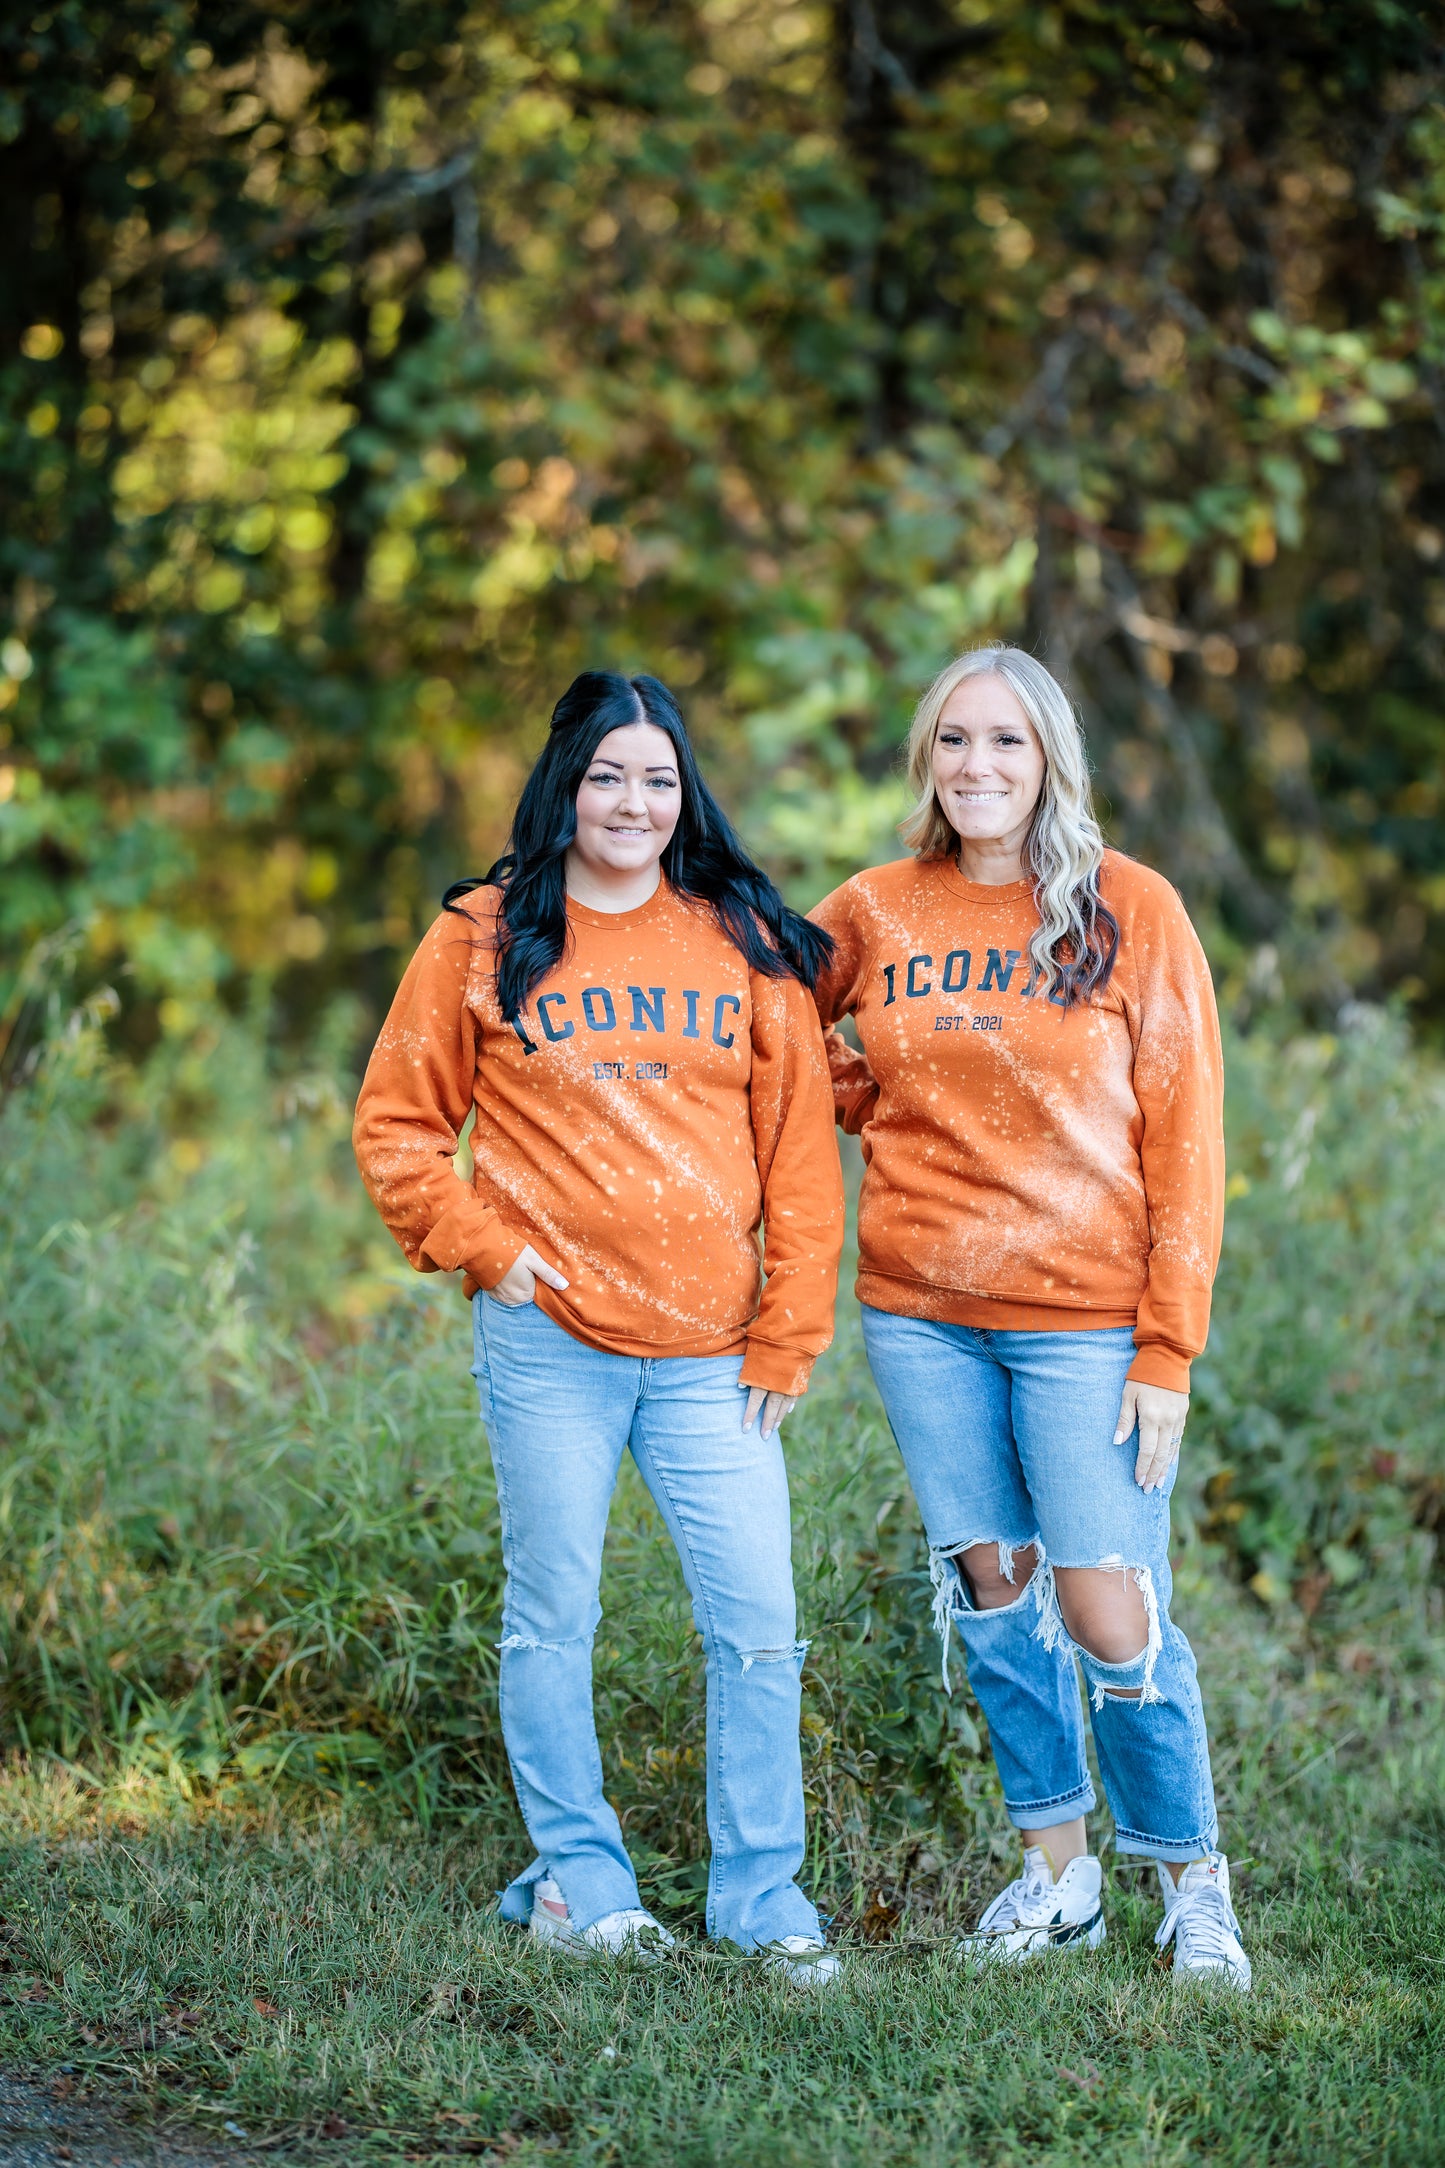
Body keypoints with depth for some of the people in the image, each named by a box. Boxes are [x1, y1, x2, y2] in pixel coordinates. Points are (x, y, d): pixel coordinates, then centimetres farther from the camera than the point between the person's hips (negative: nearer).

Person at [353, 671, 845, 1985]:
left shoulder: (744, 941, 7)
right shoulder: (486, 940, 3)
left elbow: (799, 1147, 7)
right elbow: (397, 1123, 9)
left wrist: (789, 1332, 3)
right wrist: (483, 1243, -4)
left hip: (711, 1351, 1)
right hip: (548, 1339, -1)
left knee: (759, 1622, -3)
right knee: (553, 1616, 6)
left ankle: (760, 1893, 8)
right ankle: (577, 1876, 19)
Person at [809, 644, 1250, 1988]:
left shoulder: (1130, 910, -4)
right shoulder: (874, 913, 4)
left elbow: (1184, 1137, -5)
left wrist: (1169, 1349, -9)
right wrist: (871, 1108, 5)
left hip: (1084, 1316, -3)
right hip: (921, 1311, 3)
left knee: (1107, 1612, -6)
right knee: (990, 1582, 9)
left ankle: (1192, 1880, 12)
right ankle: (1056, 1867, 23)